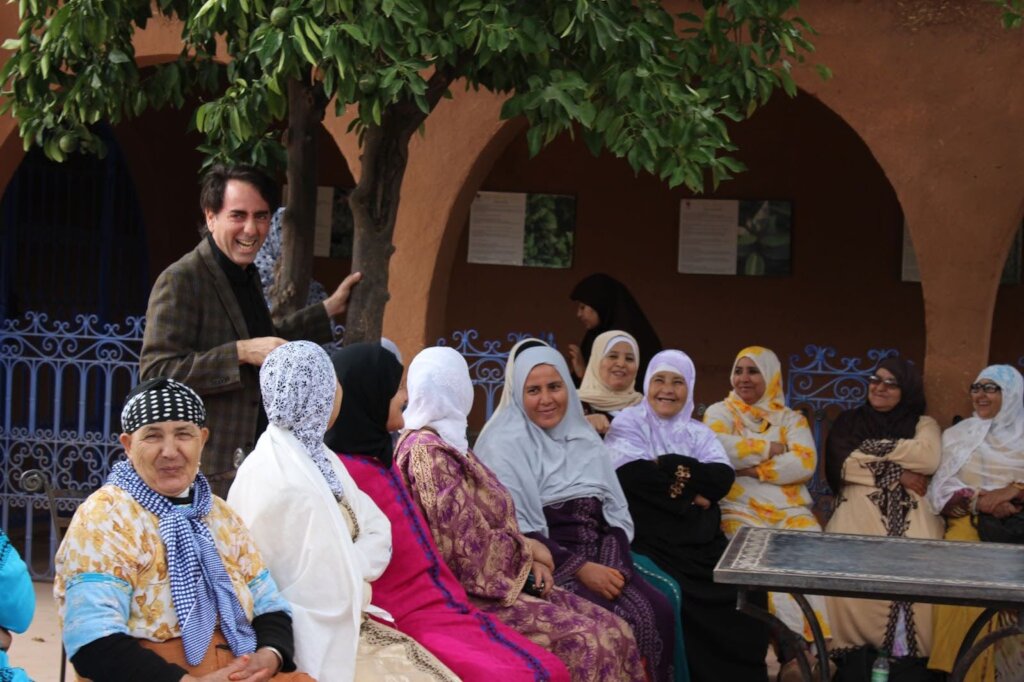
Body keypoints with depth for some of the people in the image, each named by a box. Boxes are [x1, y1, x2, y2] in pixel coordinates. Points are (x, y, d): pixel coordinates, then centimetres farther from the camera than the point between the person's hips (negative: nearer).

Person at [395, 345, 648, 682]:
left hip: (498, 579, 10)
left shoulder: (447, 443, 16)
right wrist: (528, 549, -4)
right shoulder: (427, 452, -15)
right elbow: (472, 546, -19)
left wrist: (529, 556, -1)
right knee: (585, 642, -22)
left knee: (614, 630, -5)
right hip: (469, 592, -10)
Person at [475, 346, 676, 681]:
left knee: (657, 611, -21)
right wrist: (580, 569, -18)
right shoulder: (505, 444, -3)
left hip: (599, 558, 6)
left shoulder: (585, 437, 16)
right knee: (619, 621, -28)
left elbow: (617, 512, 12)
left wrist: (612, 567, -8)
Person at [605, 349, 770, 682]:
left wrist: (670, 467, -11)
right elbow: (634, 476, -11)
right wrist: (690, 493, -6)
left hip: (702, 541, 4)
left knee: (741, 599, -14)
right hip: (652, 540, -4)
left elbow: (723, 478, 0)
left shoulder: (698, 432, 18)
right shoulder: (629, 423, 6)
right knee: (684, 603, -25)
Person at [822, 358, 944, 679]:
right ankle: (855, 651, -21)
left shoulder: (923, 424, 17)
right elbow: (841, 465, 2)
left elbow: (929, 459, -4)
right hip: (859, 503, 0)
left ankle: (908, 653, -21)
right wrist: (896, 474, -1)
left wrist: (874, 449, 2)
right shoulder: (849, 421, 19)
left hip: (909, 507, 0)